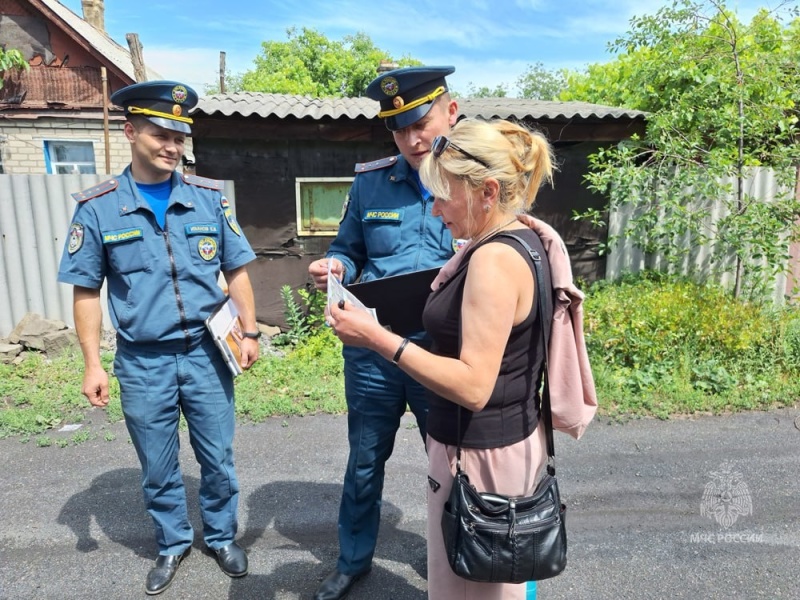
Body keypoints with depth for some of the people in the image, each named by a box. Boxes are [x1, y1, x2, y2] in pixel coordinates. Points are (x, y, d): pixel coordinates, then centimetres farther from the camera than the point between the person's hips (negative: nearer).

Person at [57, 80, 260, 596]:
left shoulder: (210, 197, -2)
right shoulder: (97, 208, -4)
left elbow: (236, 270, 3)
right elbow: (87, 291, 0)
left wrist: (249, 331, -2)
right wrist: (93, 363, -3)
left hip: (206, 354, 1)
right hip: (142, 363, 0)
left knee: (218, 458, 14)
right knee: (158, 469, 16)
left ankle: (222, 535, 38)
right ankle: (173, 543, 41)